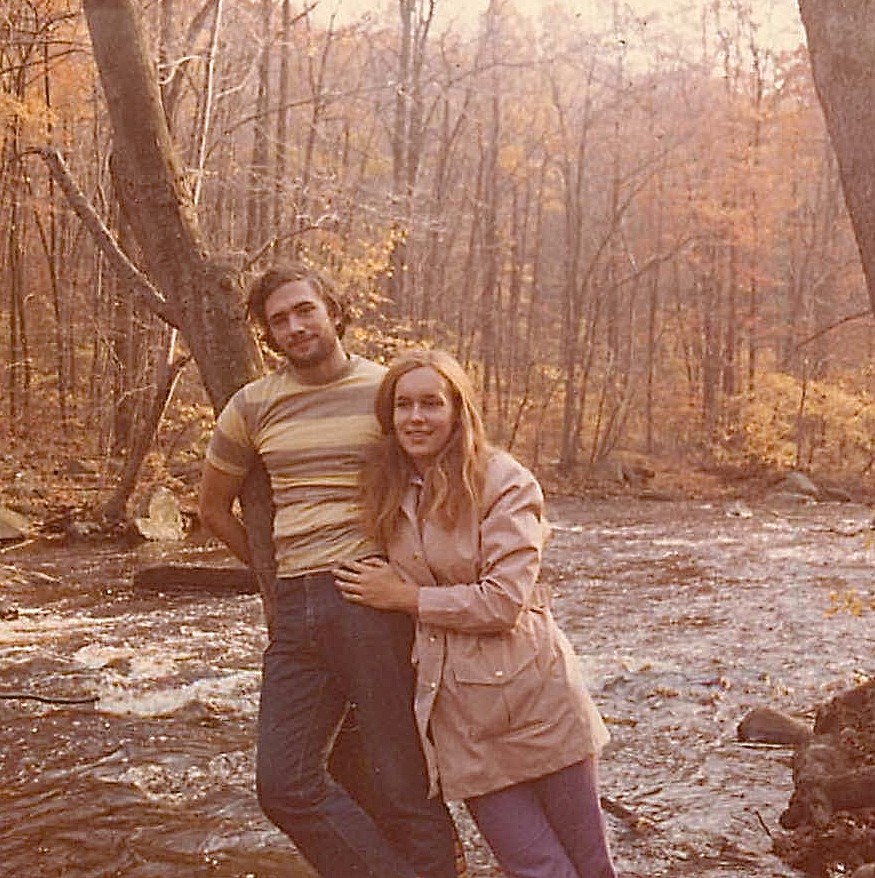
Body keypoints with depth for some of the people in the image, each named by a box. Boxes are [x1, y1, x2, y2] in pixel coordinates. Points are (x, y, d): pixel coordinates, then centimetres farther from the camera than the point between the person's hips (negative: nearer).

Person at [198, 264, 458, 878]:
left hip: (375, 601, -4)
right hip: (295, 611, 5)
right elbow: (215, 507, 22)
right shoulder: (252, 407, 11)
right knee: (285, 784, 1)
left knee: (404, 783, -2)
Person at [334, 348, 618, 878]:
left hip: (533, 698, -3)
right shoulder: (390, 491, 7)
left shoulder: (505, 482, -9)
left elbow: (504, 601, -17)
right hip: (456, 713, 4)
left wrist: (406, 597, -11)